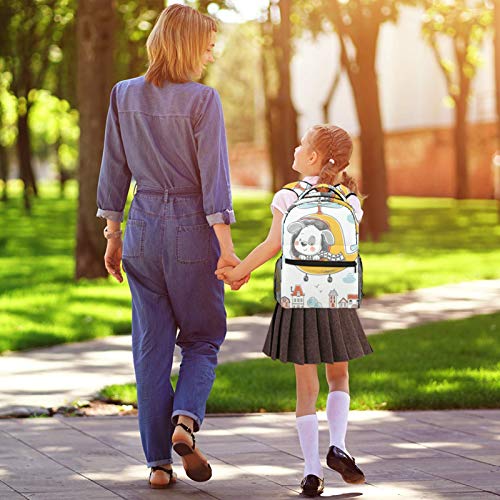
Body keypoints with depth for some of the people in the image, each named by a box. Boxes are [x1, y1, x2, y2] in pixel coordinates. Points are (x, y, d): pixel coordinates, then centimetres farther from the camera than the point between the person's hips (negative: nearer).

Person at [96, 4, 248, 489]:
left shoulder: (124, 95, 3)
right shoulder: (202, 99, -11)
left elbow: (113, 171, 7)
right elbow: (214, 177, -14)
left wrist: (112, 236, 15)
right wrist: (226, 248, -12)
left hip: (142, 228, 4)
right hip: (192, 229, -4)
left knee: (151, 346, 8)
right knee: (203, 337, 13)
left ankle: (159, 461, 8)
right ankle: (185, 418, -11)